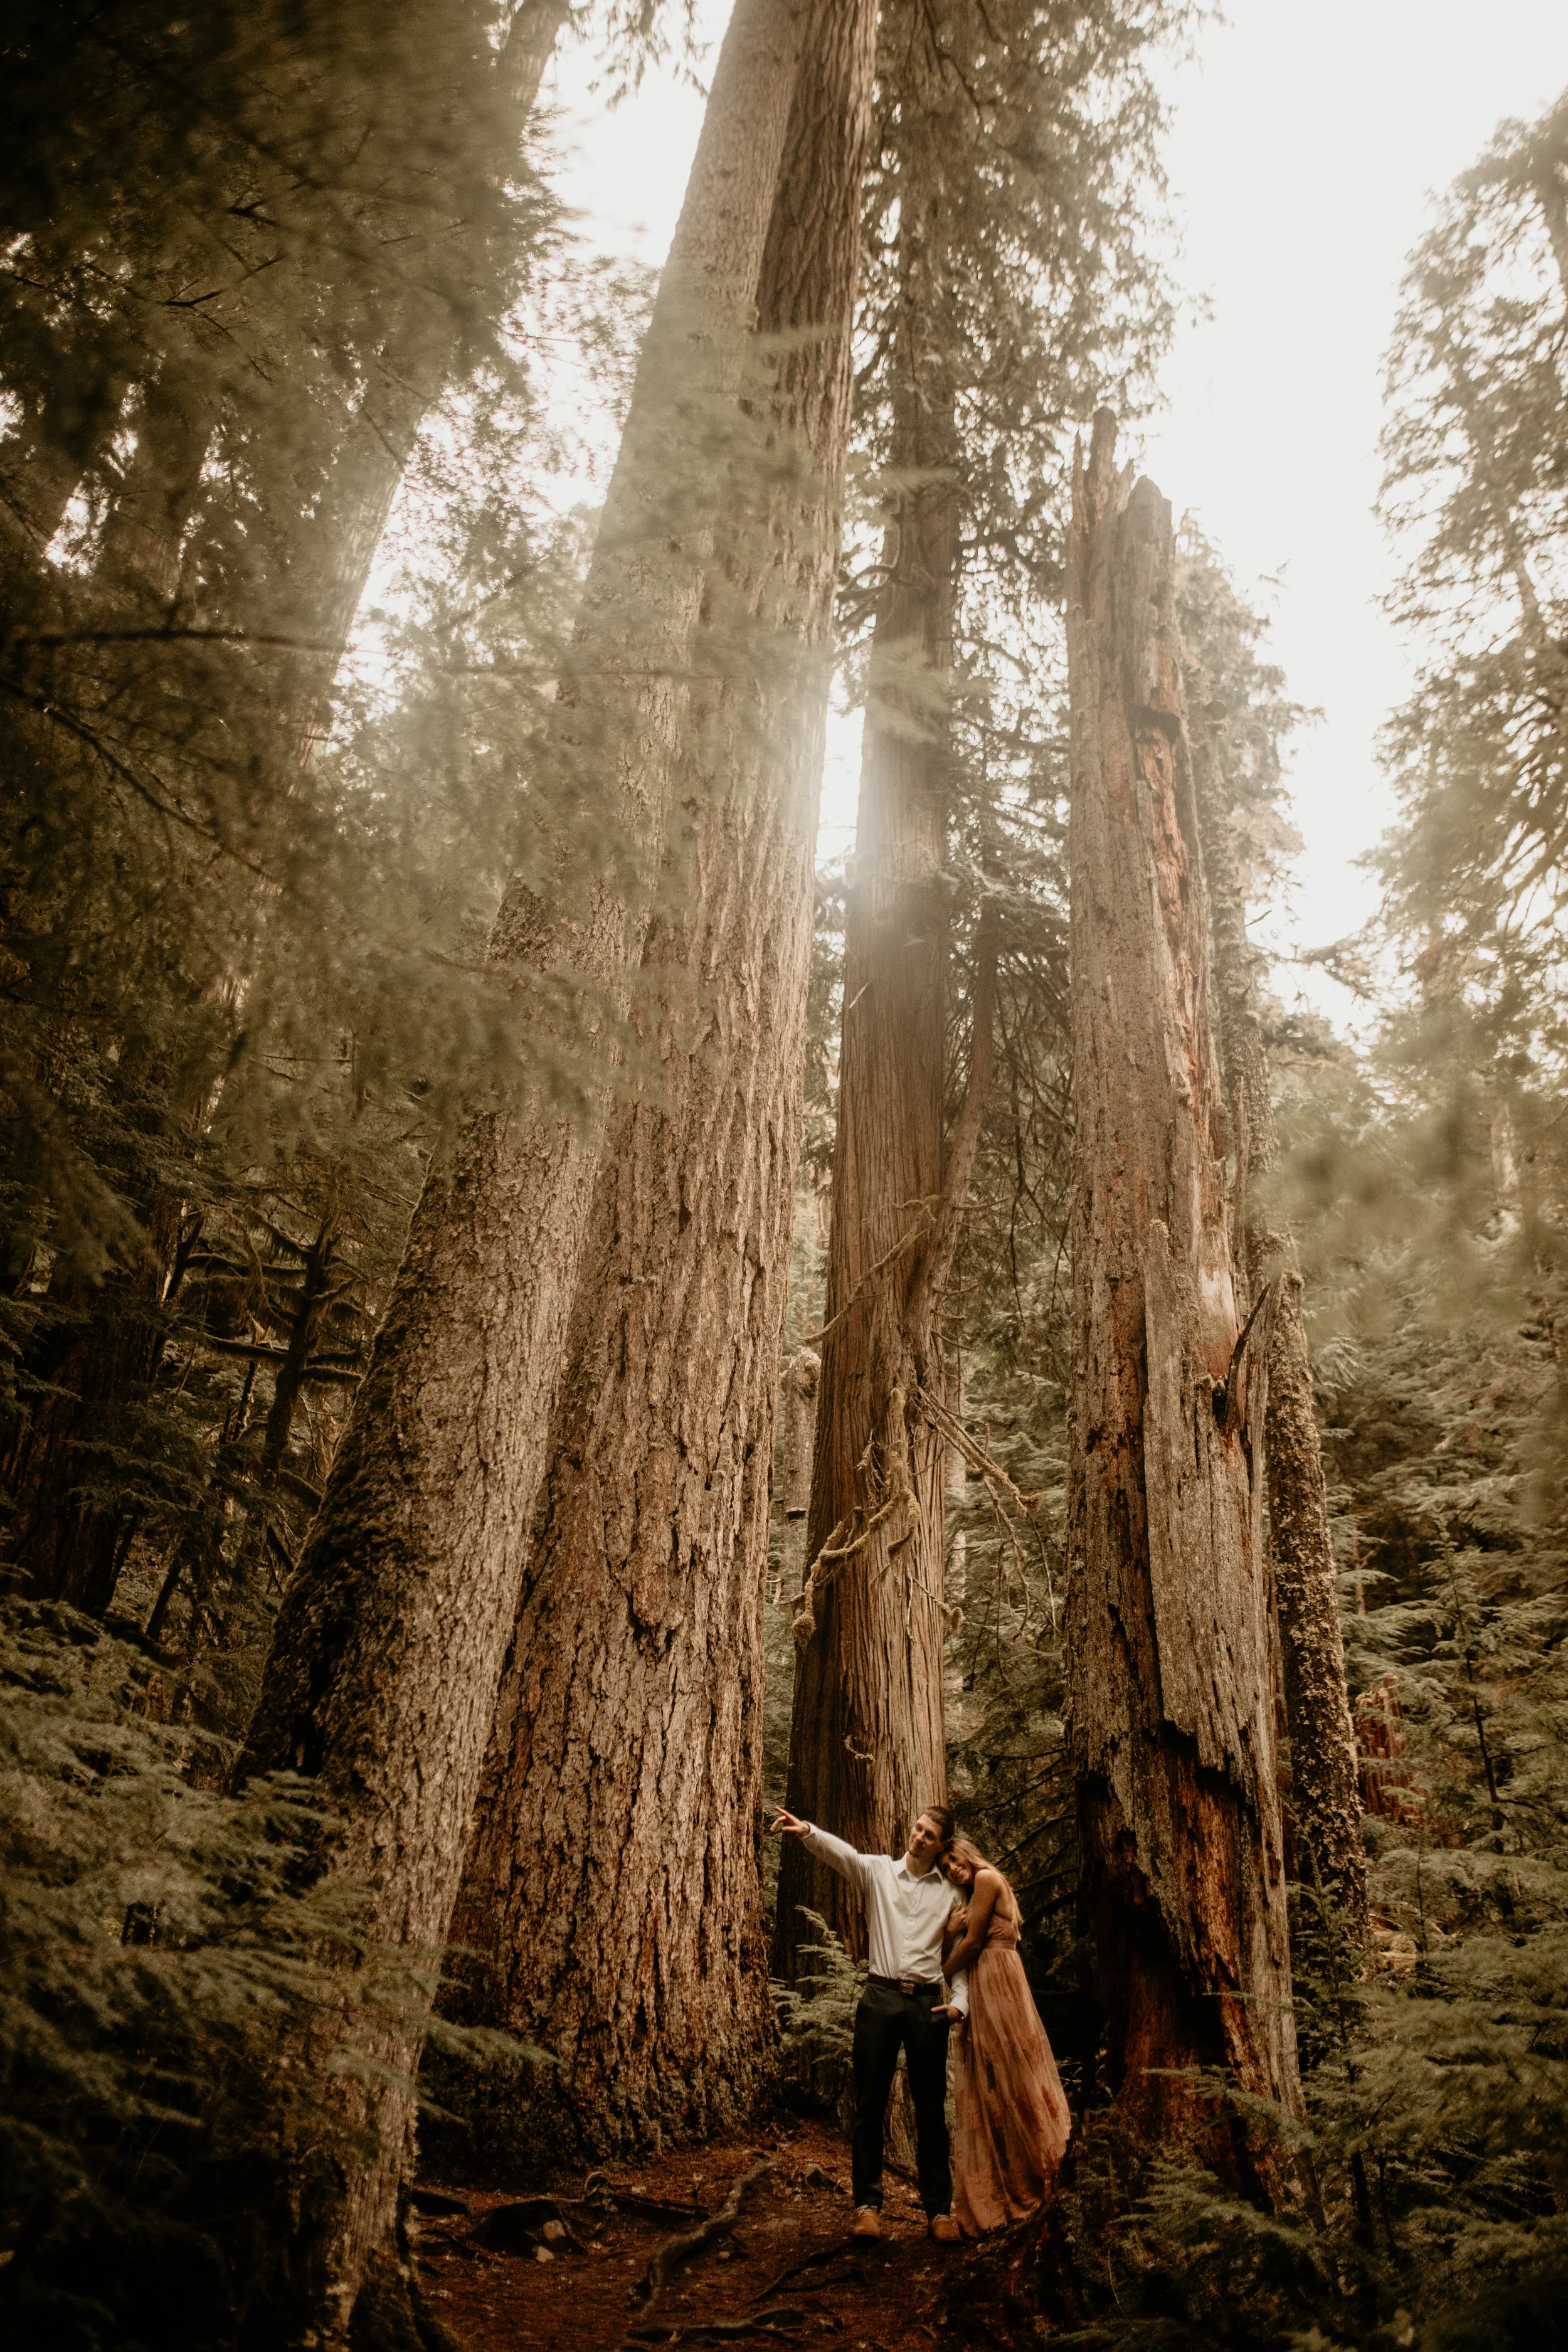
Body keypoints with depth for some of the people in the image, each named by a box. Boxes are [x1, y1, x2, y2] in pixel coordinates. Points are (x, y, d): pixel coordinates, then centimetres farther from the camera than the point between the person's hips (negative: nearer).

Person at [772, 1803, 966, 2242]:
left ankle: (939, 2209, 16)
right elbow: (841, 1853, -15)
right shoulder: (879, 1870, 4)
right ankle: (868, 2205, 10)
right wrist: (807, 1831, -35)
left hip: (927, 2002, 1)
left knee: (931, 2109, 6)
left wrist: (959, 2002, -1)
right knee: (869, 2105, 2)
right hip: (881, 1996, 0)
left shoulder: (950, 1892, 8)